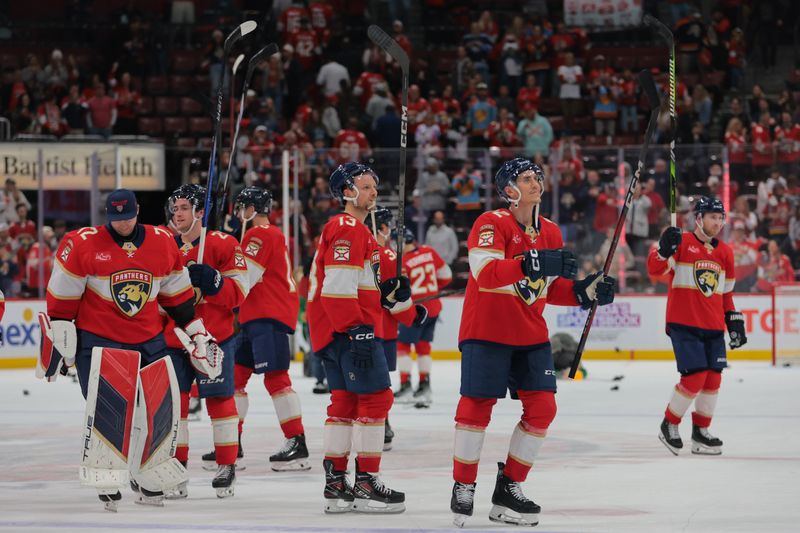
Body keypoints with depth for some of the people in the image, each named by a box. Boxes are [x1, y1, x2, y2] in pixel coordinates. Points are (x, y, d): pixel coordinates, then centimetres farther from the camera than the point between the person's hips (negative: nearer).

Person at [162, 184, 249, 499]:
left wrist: (211, 282, -25)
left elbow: (240, 291, -8)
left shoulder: (222, 245, -4)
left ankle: (227, 466, 8)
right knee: (173, 401, 2)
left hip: (215, 338, -4)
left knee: (219, 399, -2)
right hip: (173, 339, 4)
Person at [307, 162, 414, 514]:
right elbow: (338, 286, -21)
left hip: (336, 334, 11)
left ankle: (335, 483, 15)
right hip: (349, 330, -11)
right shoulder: (347, 228, -11)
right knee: (376, 397, -9)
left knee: (345, 402, 12)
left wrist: (390, 293, 11)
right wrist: (357, 328, -24)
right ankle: (366, 484, -9)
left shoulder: (358, 230, 23)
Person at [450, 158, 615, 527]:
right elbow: (485, 272, -26)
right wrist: (533, 264, -36)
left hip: (531, 335, 7)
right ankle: (463, 488, 8)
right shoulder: (491, 224, -11)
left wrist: (584, 291, -1)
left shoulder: (550, 233, 10)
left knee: (542, 407, 0)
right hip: (486, 331, -7)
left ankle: (508, 489, 10)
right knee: (477, 406, -5)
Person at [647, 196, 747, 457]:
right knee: (695, 376, -13)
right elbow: (655, 269, -15)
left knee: (713, 379, 4)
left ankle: (700, 431, 19)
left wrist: (734, 320, 17)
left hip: (713, 327, 6)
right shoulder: (682, 242, -5)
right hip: (683, 324, -6)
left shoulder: (725, 252, 13)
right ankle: (669, 426, 6)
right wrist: (664, 250, -33)